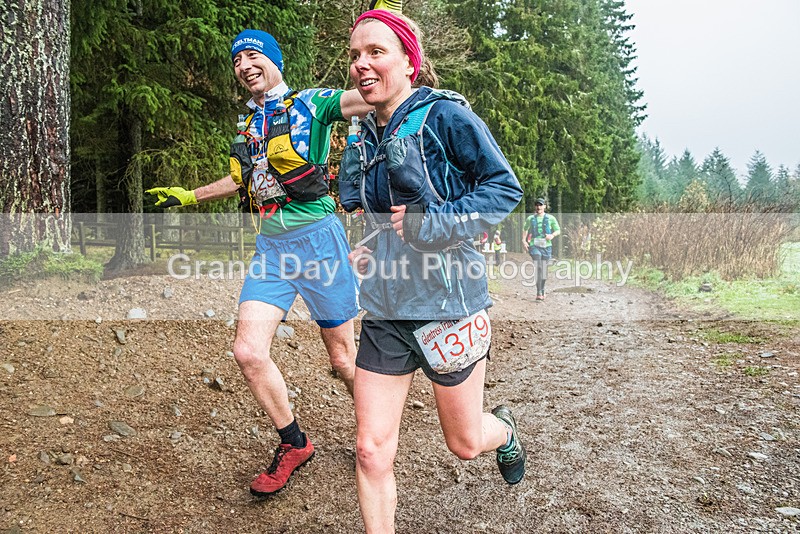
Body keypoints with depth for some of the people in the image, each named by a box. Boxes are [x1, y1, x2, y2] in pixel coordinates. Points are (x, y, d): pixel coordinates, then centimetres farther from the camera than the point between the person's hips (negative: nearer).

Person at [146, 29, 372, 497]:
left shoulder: (311, 103, -2)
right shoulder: (247, 125, 17)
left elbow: (367, 99, -20)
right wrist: (189, 196, 40)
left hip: (317, 238, -5)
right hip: (271, 246, 6)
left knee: (343, 358, 3)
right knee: (249, 352, -6)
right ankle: (294, 445, 15)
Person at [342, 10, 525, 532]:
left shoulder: (445, 114, -9)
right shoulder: (365, 140, 10)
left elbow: (505, 187, -11)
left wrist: (432, 224, -21)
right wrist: (370, 252, 5)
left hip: (448, 303, -5)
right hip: (387, 308, 5)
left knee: (465, 444, 14)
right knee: (371, 451, 0)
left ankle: (505, 431, 51)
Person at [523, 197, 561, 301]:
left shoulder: (550, 218, 6)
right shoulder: (530, 218, 8)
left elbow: (558, 231, 8)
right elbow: (526, 230, 16)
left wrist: (552, 235, -13)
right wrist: (524, 240, -1)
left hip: (546, 246, 1)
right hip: (534, 246, -1)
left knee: (544, 270, 9)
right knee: (538, 268, -18)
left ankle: (542, 292, 25)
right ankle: (539, 293, -22)